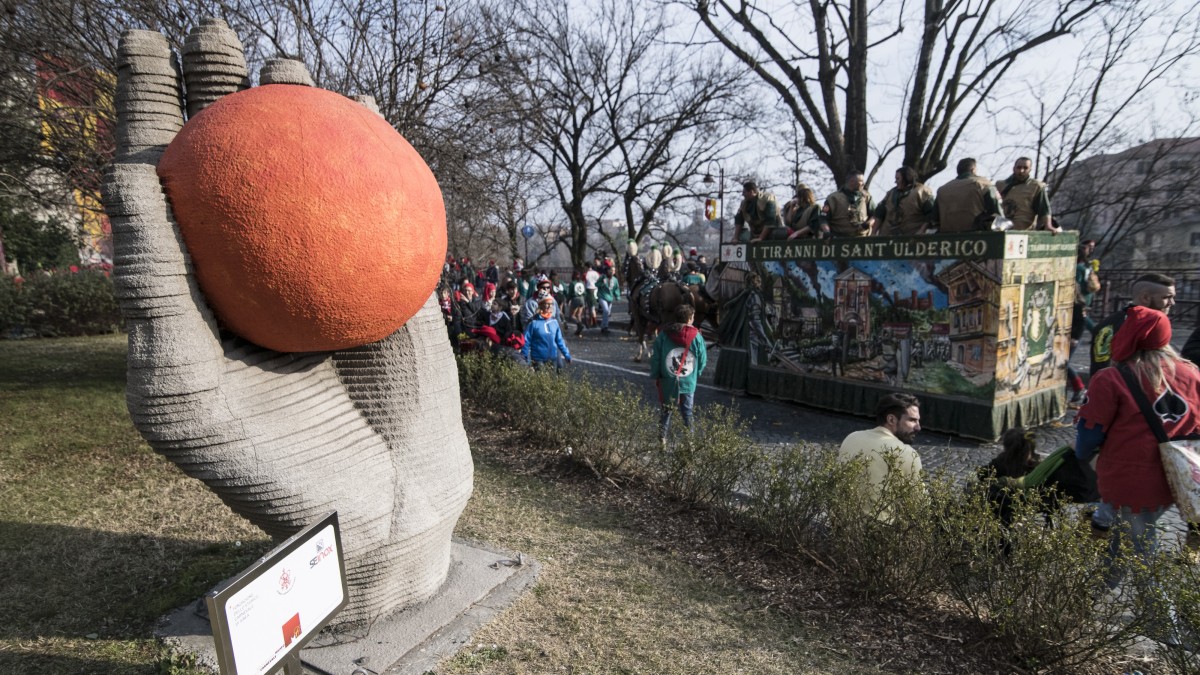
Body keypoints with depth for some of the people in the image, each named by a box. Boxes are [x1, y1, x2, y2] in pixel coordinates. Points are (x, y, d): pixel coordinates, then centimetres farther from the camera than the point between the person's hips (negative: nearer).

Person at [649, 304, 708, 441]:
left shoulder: (663, 335, -8)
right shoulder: (697, 337, -9)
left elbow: (655, 359, -4)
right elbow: (703, 361, -3)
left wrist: (655, 376, 8)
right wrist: (696, 374, 14)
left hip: (668, 382, 1)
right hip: (689, 382, -1)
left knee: (666, 411, 16)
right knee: (687, 412, 13)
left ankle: (662, 437, 19)